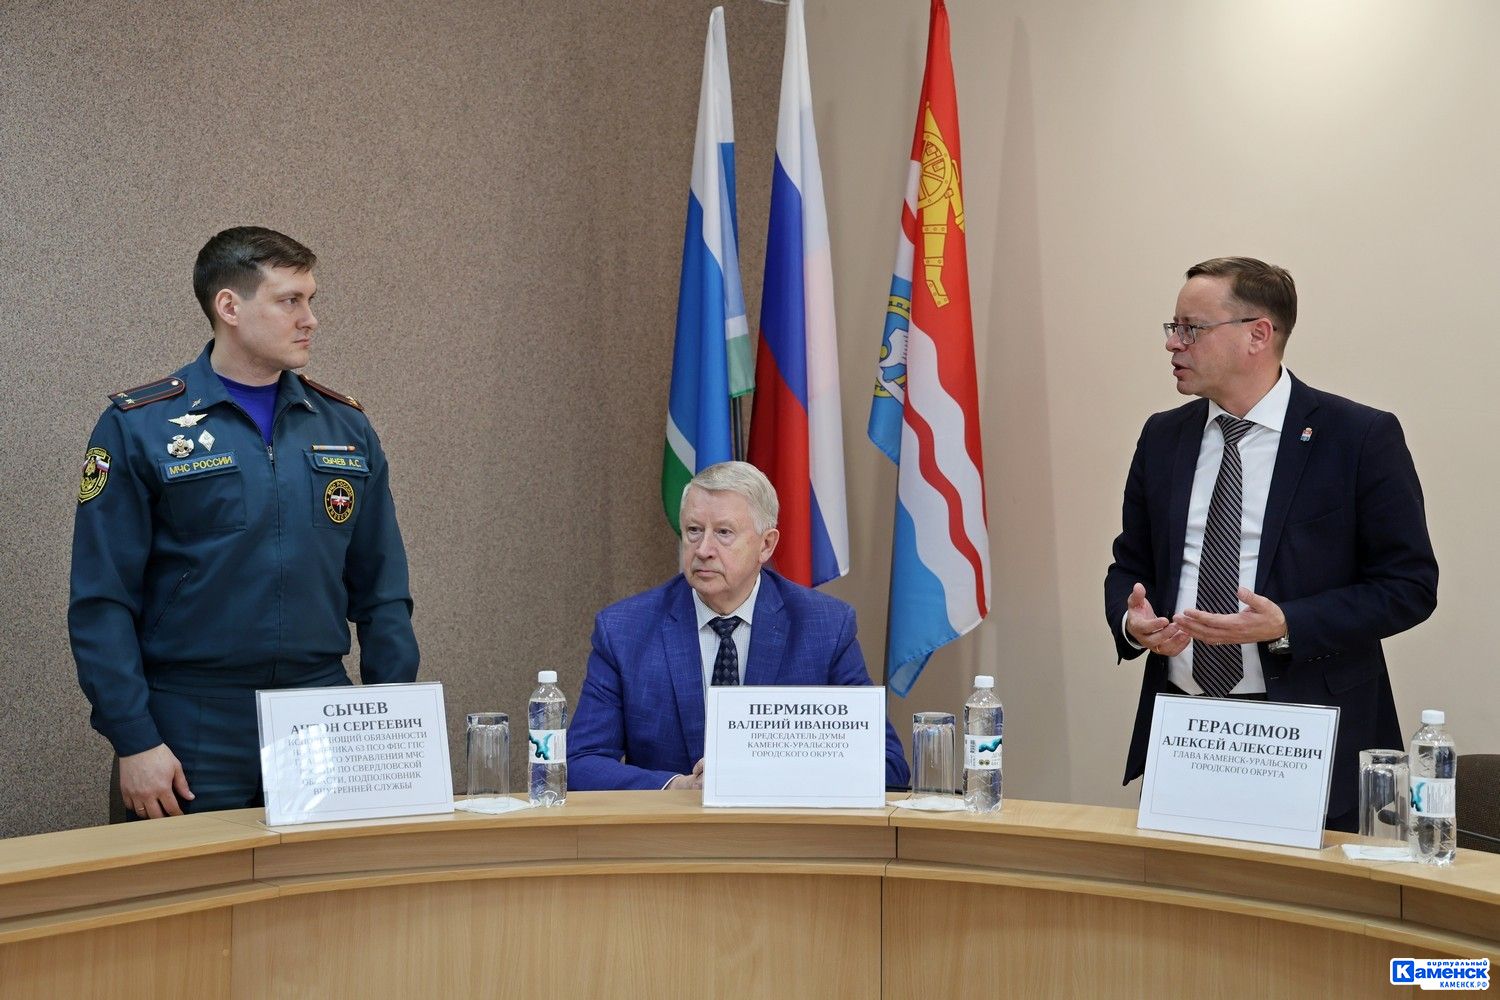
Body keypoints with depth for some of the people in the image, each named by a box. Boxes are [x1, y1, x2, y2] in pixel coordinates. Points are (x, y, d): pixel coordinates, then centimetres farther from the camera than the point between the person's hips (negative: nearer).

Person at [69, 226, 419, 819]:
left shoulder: (346, 427, 9)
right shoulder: (140, 427, -3)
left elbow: (381, 593, 10)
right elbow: (102, 602, -6)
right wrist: (135, 741, -12)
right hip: (195, 738, -3)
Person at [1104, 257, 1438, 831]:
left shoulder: (1362, 438, -6)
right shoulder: (1163, 438, 9)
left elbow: (1410, 584, -7)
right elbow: (1131, 565, 16)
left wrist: (1287, 627, -20)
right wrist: (1131, 621, -7)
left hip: (1309, 737, -4)